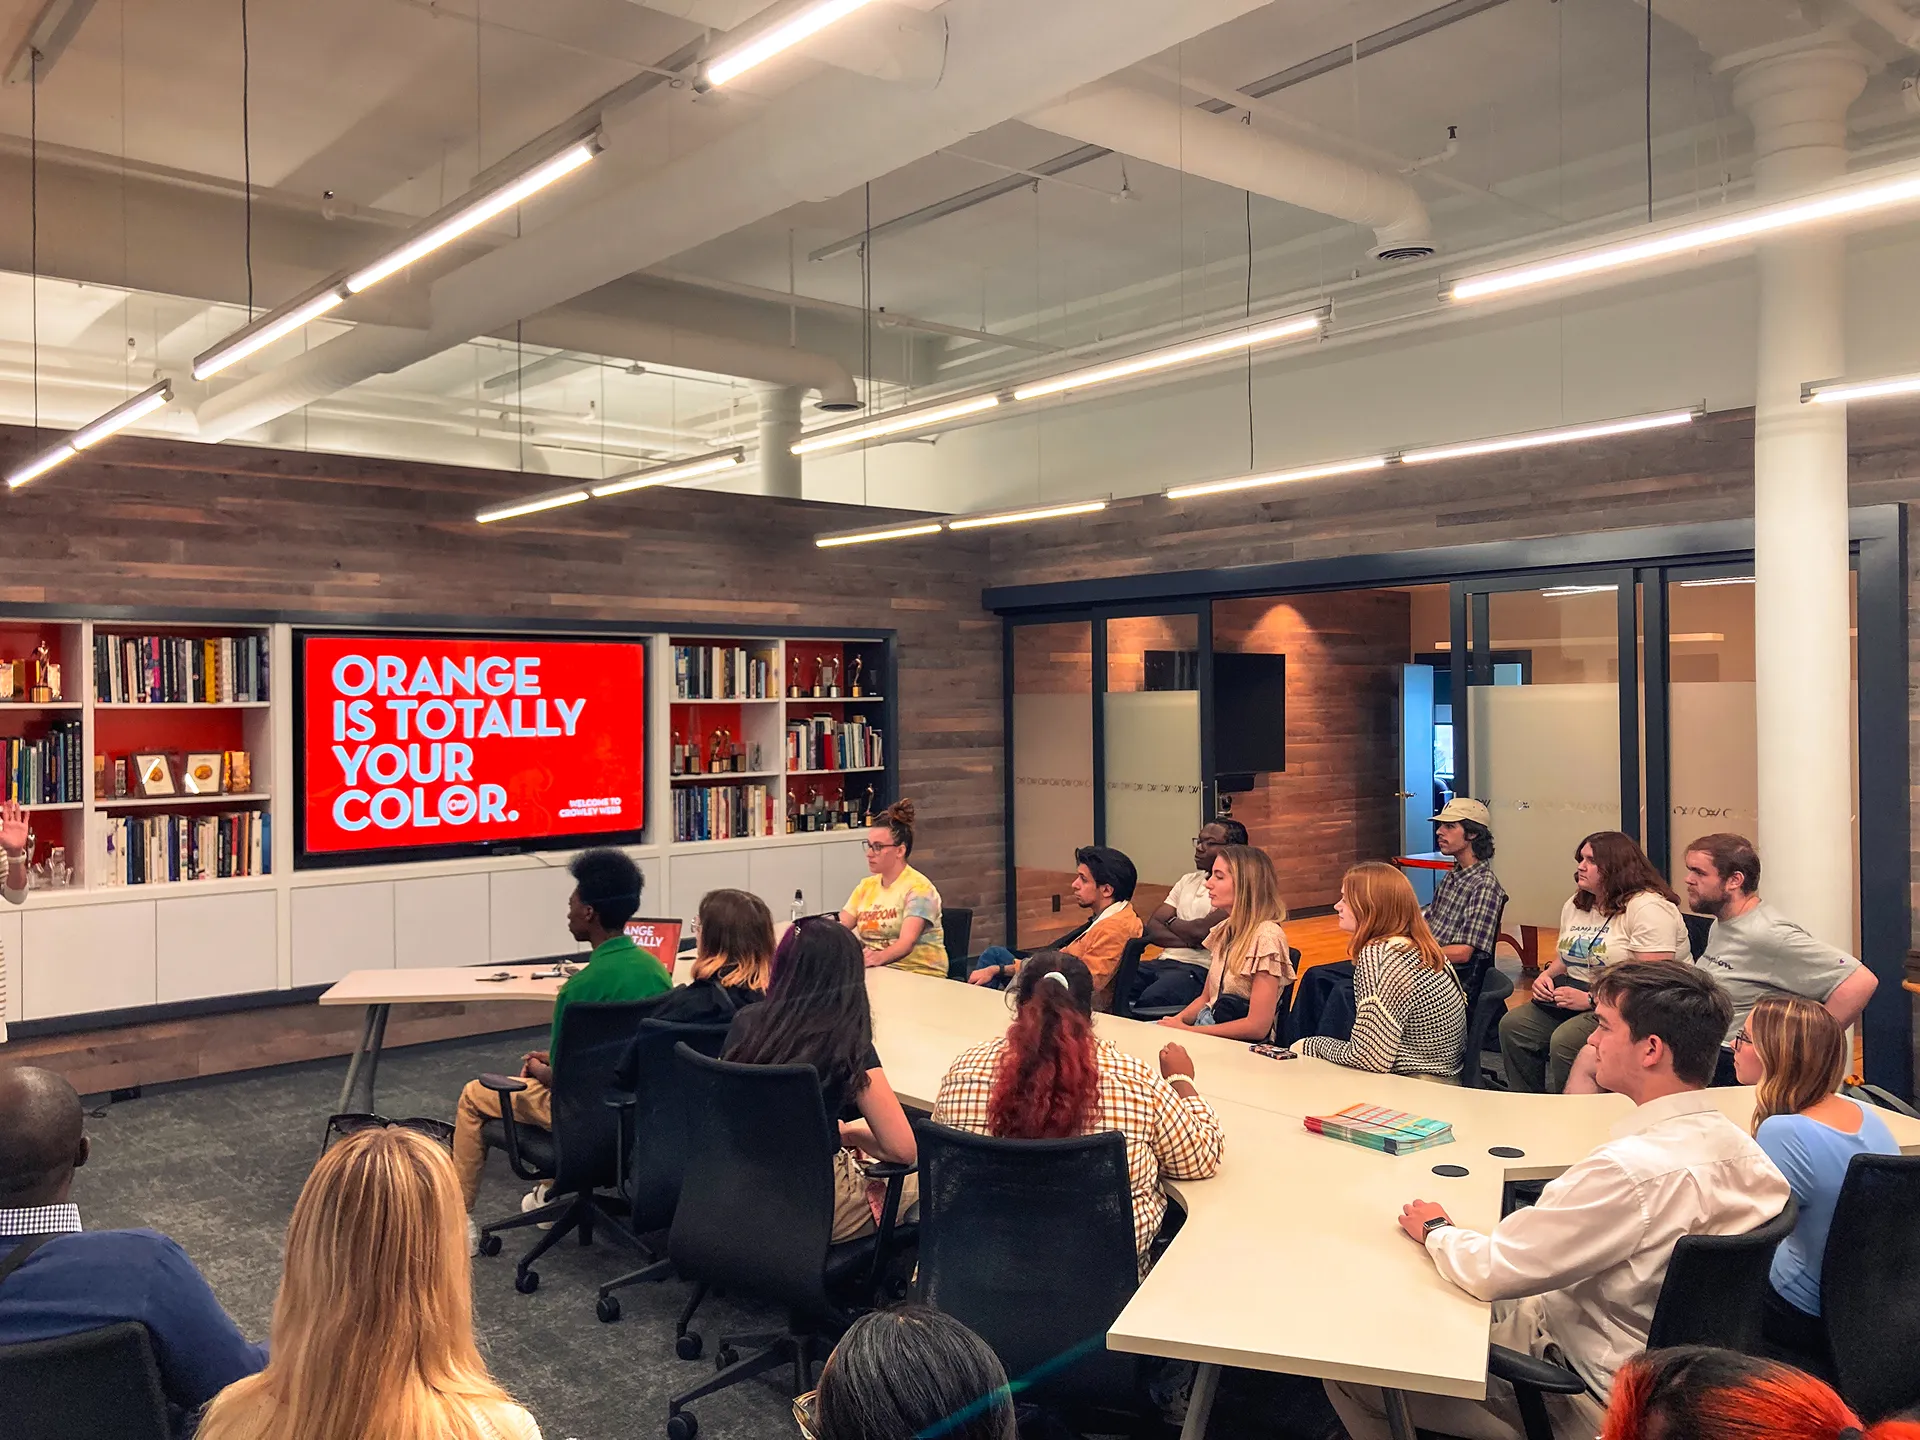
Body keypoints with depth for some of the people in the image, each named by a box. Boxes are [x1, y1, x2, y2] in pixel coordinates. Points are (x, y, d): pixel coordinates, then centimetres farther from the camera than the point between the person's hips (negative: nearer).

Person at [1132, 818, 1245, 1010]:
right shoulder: (1189, 880, 19)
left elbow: (1202, 931, -16)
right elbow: (1152, 927, 11)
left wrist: (1171, 922, 5)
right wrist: (1188, 939, -9)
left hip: (1201, 968, -7)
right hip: (1164, 961, 7)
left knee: (1150, 999, -36)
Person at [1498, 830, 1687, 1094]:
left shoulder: (1648, 907, -13)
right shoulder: (1575, 905, 16)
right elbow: (1563, 959, 27)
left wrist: (1590, 999, -23)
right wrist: (1547, 975, 2)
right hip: (1572, 1003, 8)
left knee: (1564, 1041, -32)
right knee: (1512, 1024, -13)